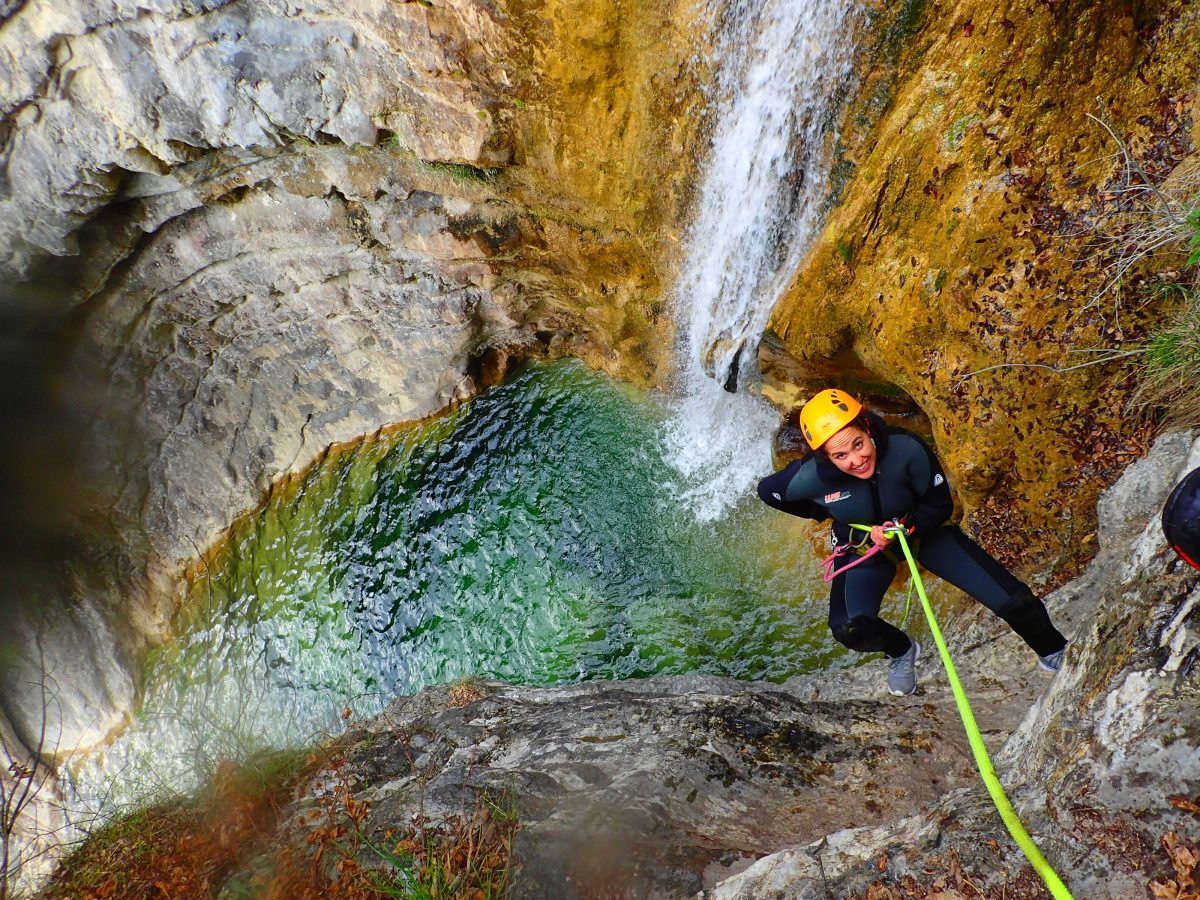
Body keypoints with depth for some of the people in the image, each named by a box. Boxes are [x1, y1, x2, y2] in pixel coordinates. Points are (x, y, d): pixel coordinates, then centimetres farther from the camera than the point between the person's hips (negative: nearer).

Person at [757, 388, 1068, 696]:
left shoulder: (906, 449, -33)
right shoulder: (811, 477, -31)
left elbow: (940, 505, -15)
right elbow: (767, 491, -8)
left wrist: (907, 528, -32)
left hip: (925, 530, 0)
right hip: (863, 544, 0)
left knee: (1013, 602, -8)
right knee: (850, 630, -26)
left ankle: (1052, 652, 27)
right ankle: (901, 651, 11)